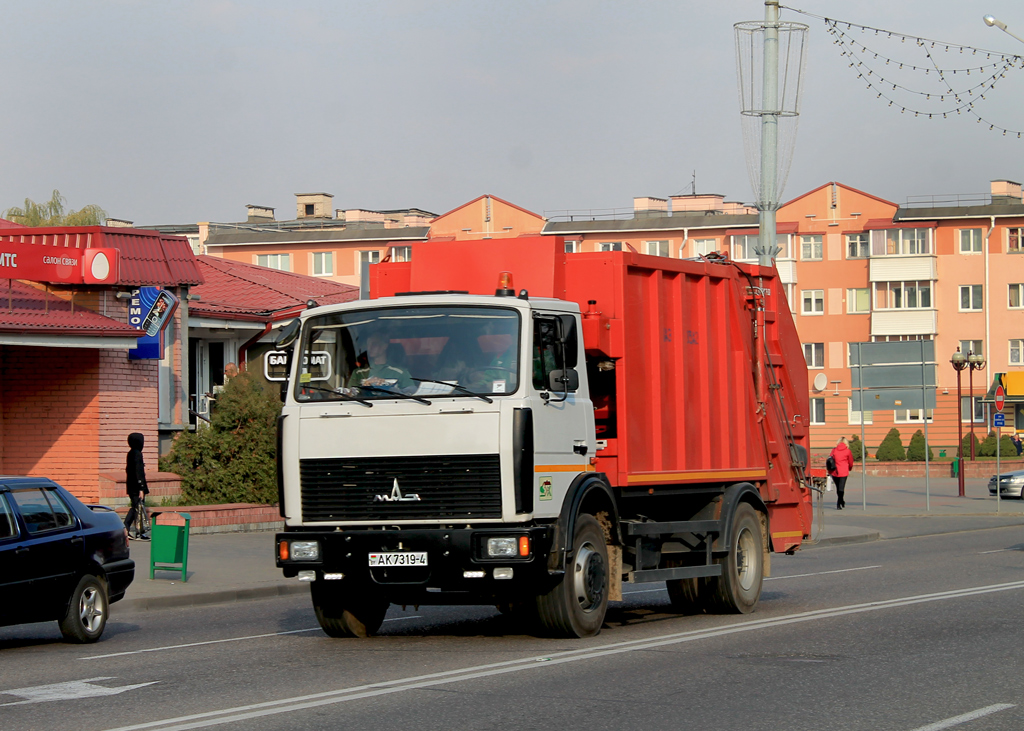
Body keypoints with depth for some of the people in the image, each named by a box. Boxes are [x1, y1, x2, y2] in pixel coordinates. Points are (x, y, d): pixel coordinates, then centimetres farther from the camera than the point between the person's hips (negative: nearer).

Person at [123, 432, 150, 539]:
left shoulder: (130, 453, 12)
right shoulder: (137, 454, -16)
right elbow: (138, 472, -20)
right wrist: (141, 489, -21)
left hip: (131, 487, 9)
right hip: (137, 487, -9)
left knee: (135, 508, 16)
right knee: (139, 508, -4)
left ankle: (124, 529, 14)